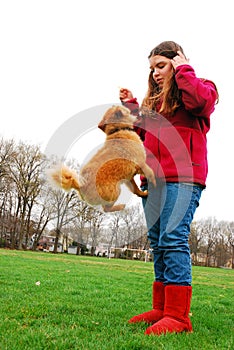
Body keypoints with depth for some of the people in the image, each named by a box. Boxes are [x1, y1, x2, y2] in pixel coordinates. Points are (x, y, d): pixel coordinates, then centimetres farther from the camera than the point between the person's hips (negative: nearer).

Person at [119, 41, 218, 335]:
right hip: (153, 179, 8)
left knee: (173, 239, -18)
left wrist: (183, 69, -2)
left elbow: (199, 100, -17)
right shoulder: (155, 100, 27)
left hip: (182, 178, -8)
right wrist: (131, 106, 19)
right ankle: (161, 309, 14)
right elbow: (144, 134, 25)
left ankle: (178, 316, -15)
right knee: (158, 242, 7)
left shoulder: (200, 88, 8)